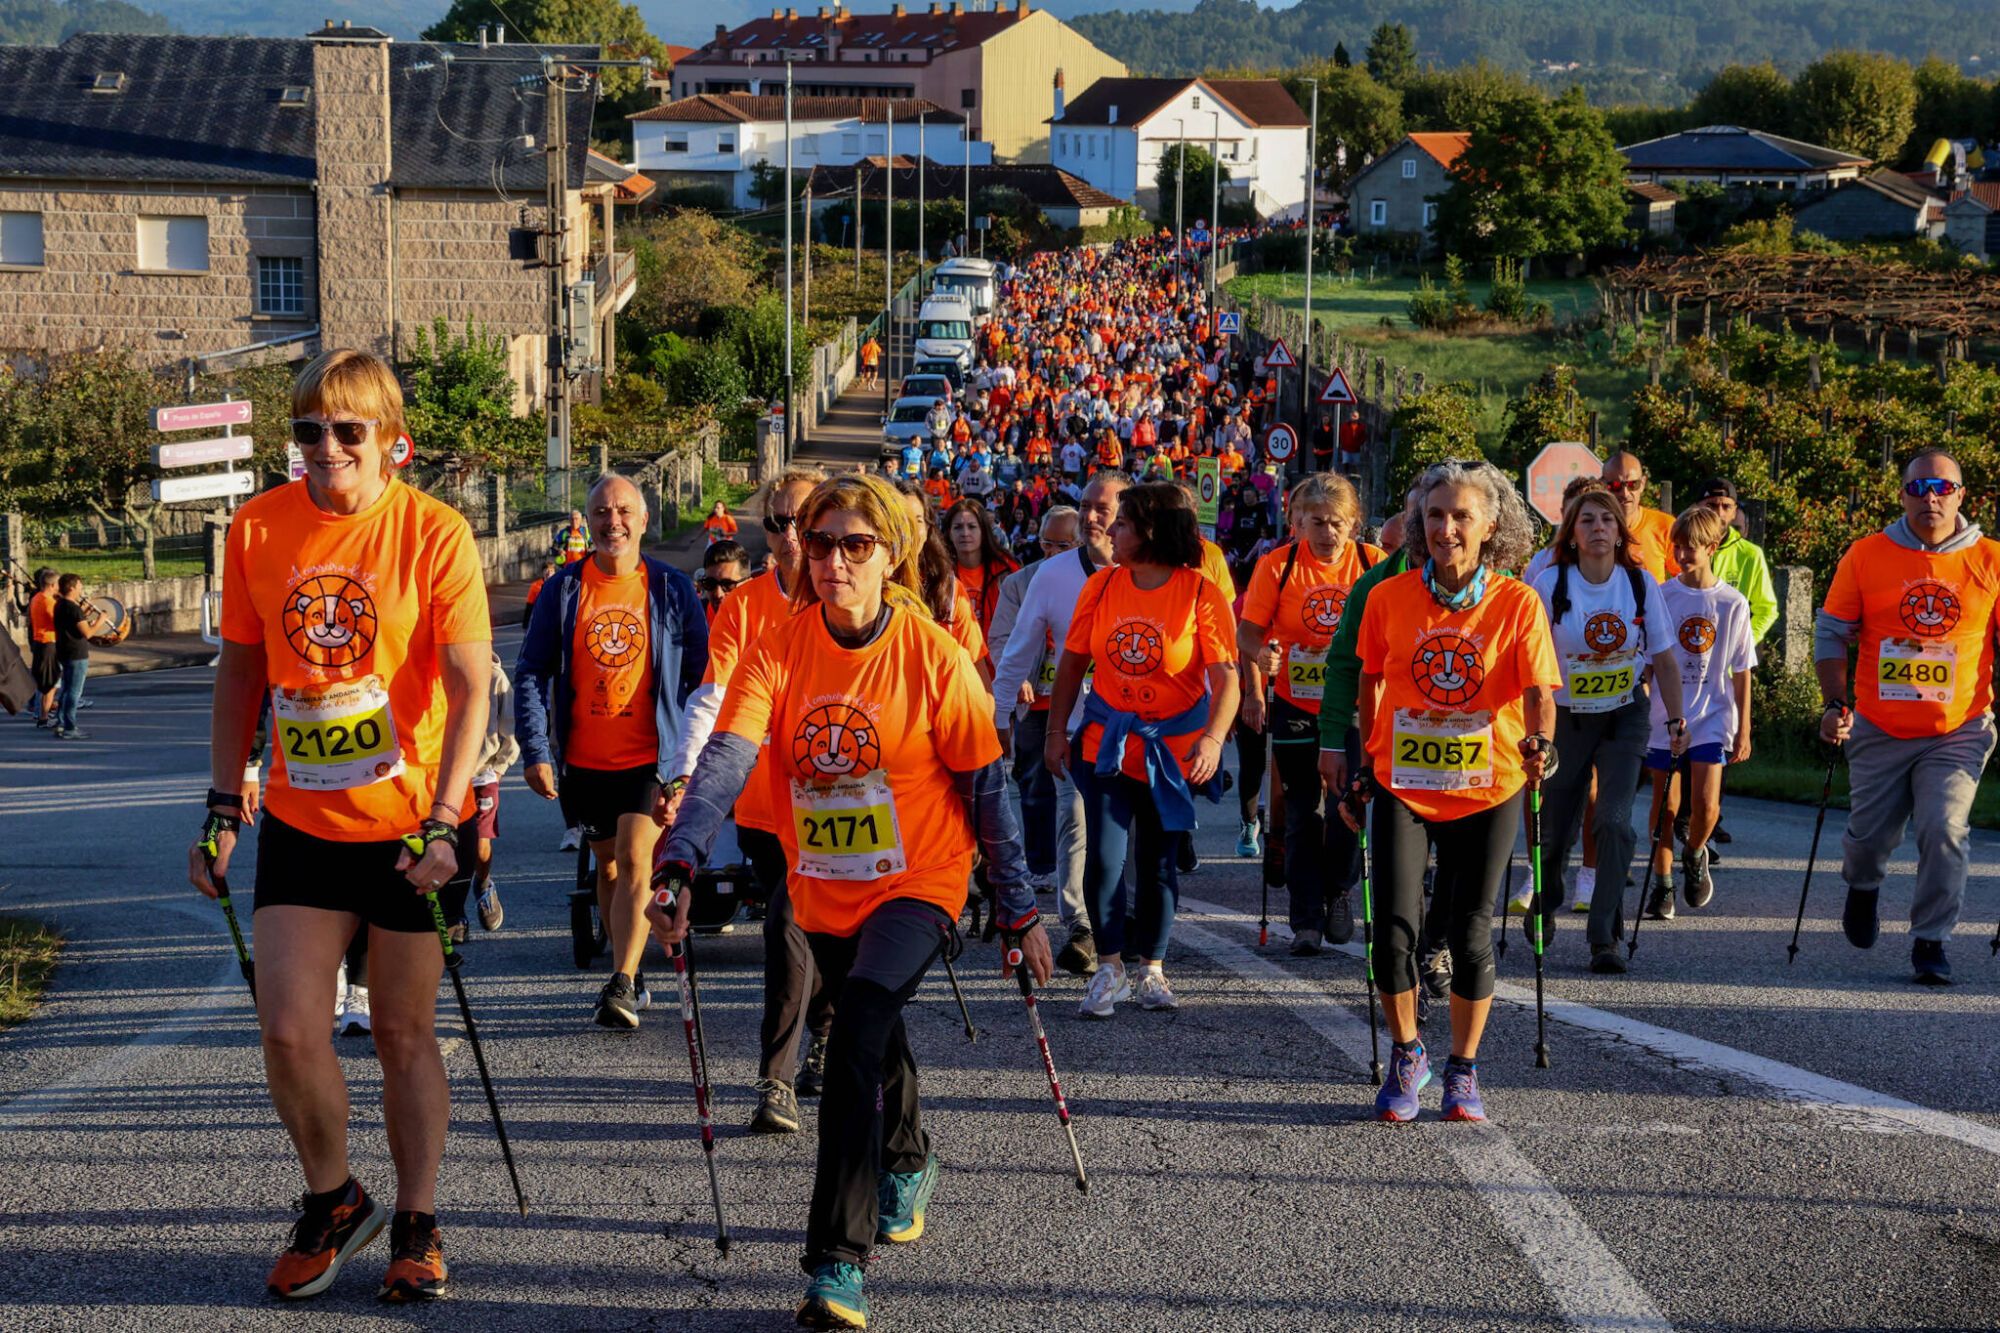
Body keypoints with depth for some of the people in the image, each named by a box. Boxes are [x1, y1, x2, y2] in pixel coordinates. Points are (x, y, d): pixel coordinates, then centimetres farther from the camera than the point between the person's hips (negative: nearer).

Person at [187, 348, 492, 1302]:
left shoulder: (434, 534, -11)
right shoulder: (258, 528, -1)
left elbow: (470, 686, -13)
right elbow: (240, 670, 10)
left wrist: (443, 821, -23)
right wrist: (223, 806, 6)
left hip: (410, 828, -3)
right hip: (301, 824, 3)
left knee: (405, 1033, 6)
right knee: (287, 1032, -4)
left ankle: (416, 1224, 23)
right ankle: (332, 1202, 21)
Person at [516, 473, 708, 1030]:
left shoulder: (673, 589, 1)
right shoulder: (563, 590, 3)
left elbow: (702, 676, 4)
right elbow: (532, 672, 3)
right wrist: (535, 751, -6)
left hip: (650, 758, -3)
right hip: (583, 760, 3)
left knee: (634, 860, -17)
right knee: (608, 867, 13)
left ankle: (621, 986, -21)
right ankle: (632, 982, 26)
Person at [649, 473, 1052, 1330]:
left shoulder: (932, 656, -14)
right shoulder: (780, 651, -9)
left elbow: (987, 790, -6)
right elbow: (725, 759, -21)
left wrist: (1019, 910, -3)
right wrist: (678, 866, -35)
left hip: (918, 883, -4)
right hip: (823, 894, 4)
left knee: (859, 1029, -25)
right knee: (873, 1039, 23)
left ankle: (838, 1262, -20)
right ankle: (909, 1164, 55)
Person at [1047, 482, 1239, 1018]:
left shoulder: (1201, 594, -11)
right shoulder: (1101, 586, 0)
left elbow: (1226, 678, -16)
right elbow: (1072, 662, 7)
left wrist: (1213, 738, -31)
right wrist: (1057, 731, 4)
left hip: (1171, 748, -2)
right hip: (1107, 742, 2)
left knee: (1158, 863, 9)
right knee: (1103, 857, -8)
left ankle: (1152, 970, 24)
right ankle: (1110, 969, 6)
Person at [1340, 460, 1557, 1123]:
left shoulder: (1517, 603, -6)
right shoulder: (1390, 598, -2)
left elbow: (1537, 691, -13)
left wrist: (1538, 742, -34)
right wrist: (1363, 771, 11)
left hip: (1487, 787, -1)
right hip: (1402, 783, 1)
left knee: (1470, 931, 2)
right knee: (1394, 926, -5)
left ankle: (1463, 1069, 22)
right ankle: (1406, 1056, 19)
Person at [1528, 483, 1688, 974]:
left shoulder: (1640, 583, -6)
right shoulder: (1550, 584, -12)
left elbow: (1663, 657, 2)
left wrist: (1676, 719, 2)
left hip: (1625, 716, 1)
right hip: (1566, 717, 0)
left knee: (1614, 821, -14)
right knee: (1557, 826, 9)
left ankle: (1606, 937, -9)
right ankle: (1543, 906, 41)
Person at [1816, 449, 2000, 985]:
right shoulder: (1865, 556, -2)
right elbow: (1831, 633, 3)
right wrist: (1836, 705, -7)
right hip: (1879, 733, 1)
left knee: (1944, 830, -15)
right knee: (1869, 835, 9)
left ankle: (1930, 941, 1)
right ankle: (1863, 887, 45)